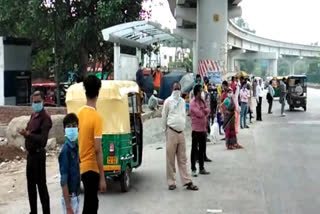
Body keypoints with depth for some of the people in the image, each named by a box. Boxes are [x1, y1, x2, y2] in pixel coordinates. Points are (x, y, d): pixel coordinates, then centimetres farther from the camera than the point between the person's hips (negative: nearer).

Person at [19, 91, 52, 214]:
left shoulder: (45, 118, -15)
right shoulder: (33, 115, 13)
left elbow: (42, 139, -25)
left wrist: (28, 134, -35)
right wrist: (26, 133, -2)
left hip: (38, 154, -9)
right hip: (30, 153, 9)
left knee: (41, 184, -5)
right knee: (30, 183, 17)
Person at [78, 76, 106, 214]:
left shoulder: (80, 113, 4)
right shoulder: (96, 117, -19)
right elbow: (98, 150, -22)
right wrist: (102, 177, -19)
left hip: (82, 165, 8)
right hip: (91, 167, -8)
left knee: (92, 202, 21)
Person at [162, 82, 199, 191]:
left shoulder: (182, 101, 12)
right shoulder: (168, 101, -2)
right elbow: (164, 117, 1)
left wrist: (183, 126, 14)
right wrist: (166, 131, 3)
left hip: (181, 132, 5)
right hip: (171, 132, -5)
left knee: (182, 159, 7)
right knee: (170, 159, 0)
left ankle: (187, 182, 9)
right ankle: (171, 182, 8)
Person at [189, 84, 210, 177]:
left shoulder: (202, 101, 13)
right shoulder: (193, 103, -12)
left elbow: (208, 110, 6)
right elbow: (199, 113, -19)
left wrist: (203, 111, -13)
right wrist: (204, 111, 1)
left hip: (203, 128, 7)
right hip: (196, 129, -7)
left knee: (202, 149, 13)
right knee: (194, 149, -1)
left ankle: (202, 168, 21)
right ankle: (193, 169, 5)